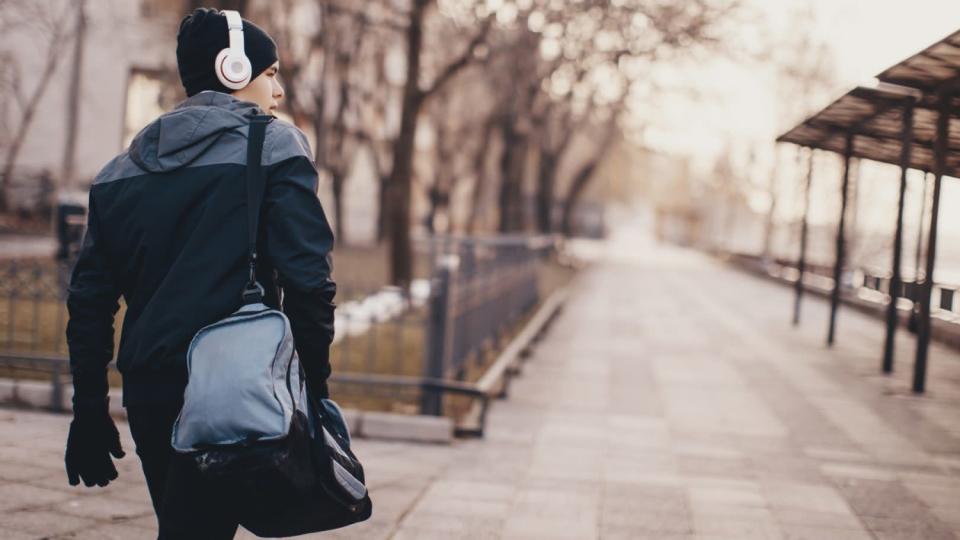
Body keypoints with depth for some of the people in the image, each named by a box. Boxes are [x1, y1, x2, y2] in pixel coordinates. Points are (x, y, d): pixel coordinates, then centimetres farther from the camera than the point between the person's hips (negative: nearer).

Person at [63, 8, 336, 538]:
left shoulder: (122, 168, 13)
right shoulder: (274, 145, -4)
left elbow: (89, 298, 11)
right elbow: (306, 276, -12)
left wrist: (89, 412, 15)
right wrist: (314, 384, -3)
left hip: (147, 392, 6)